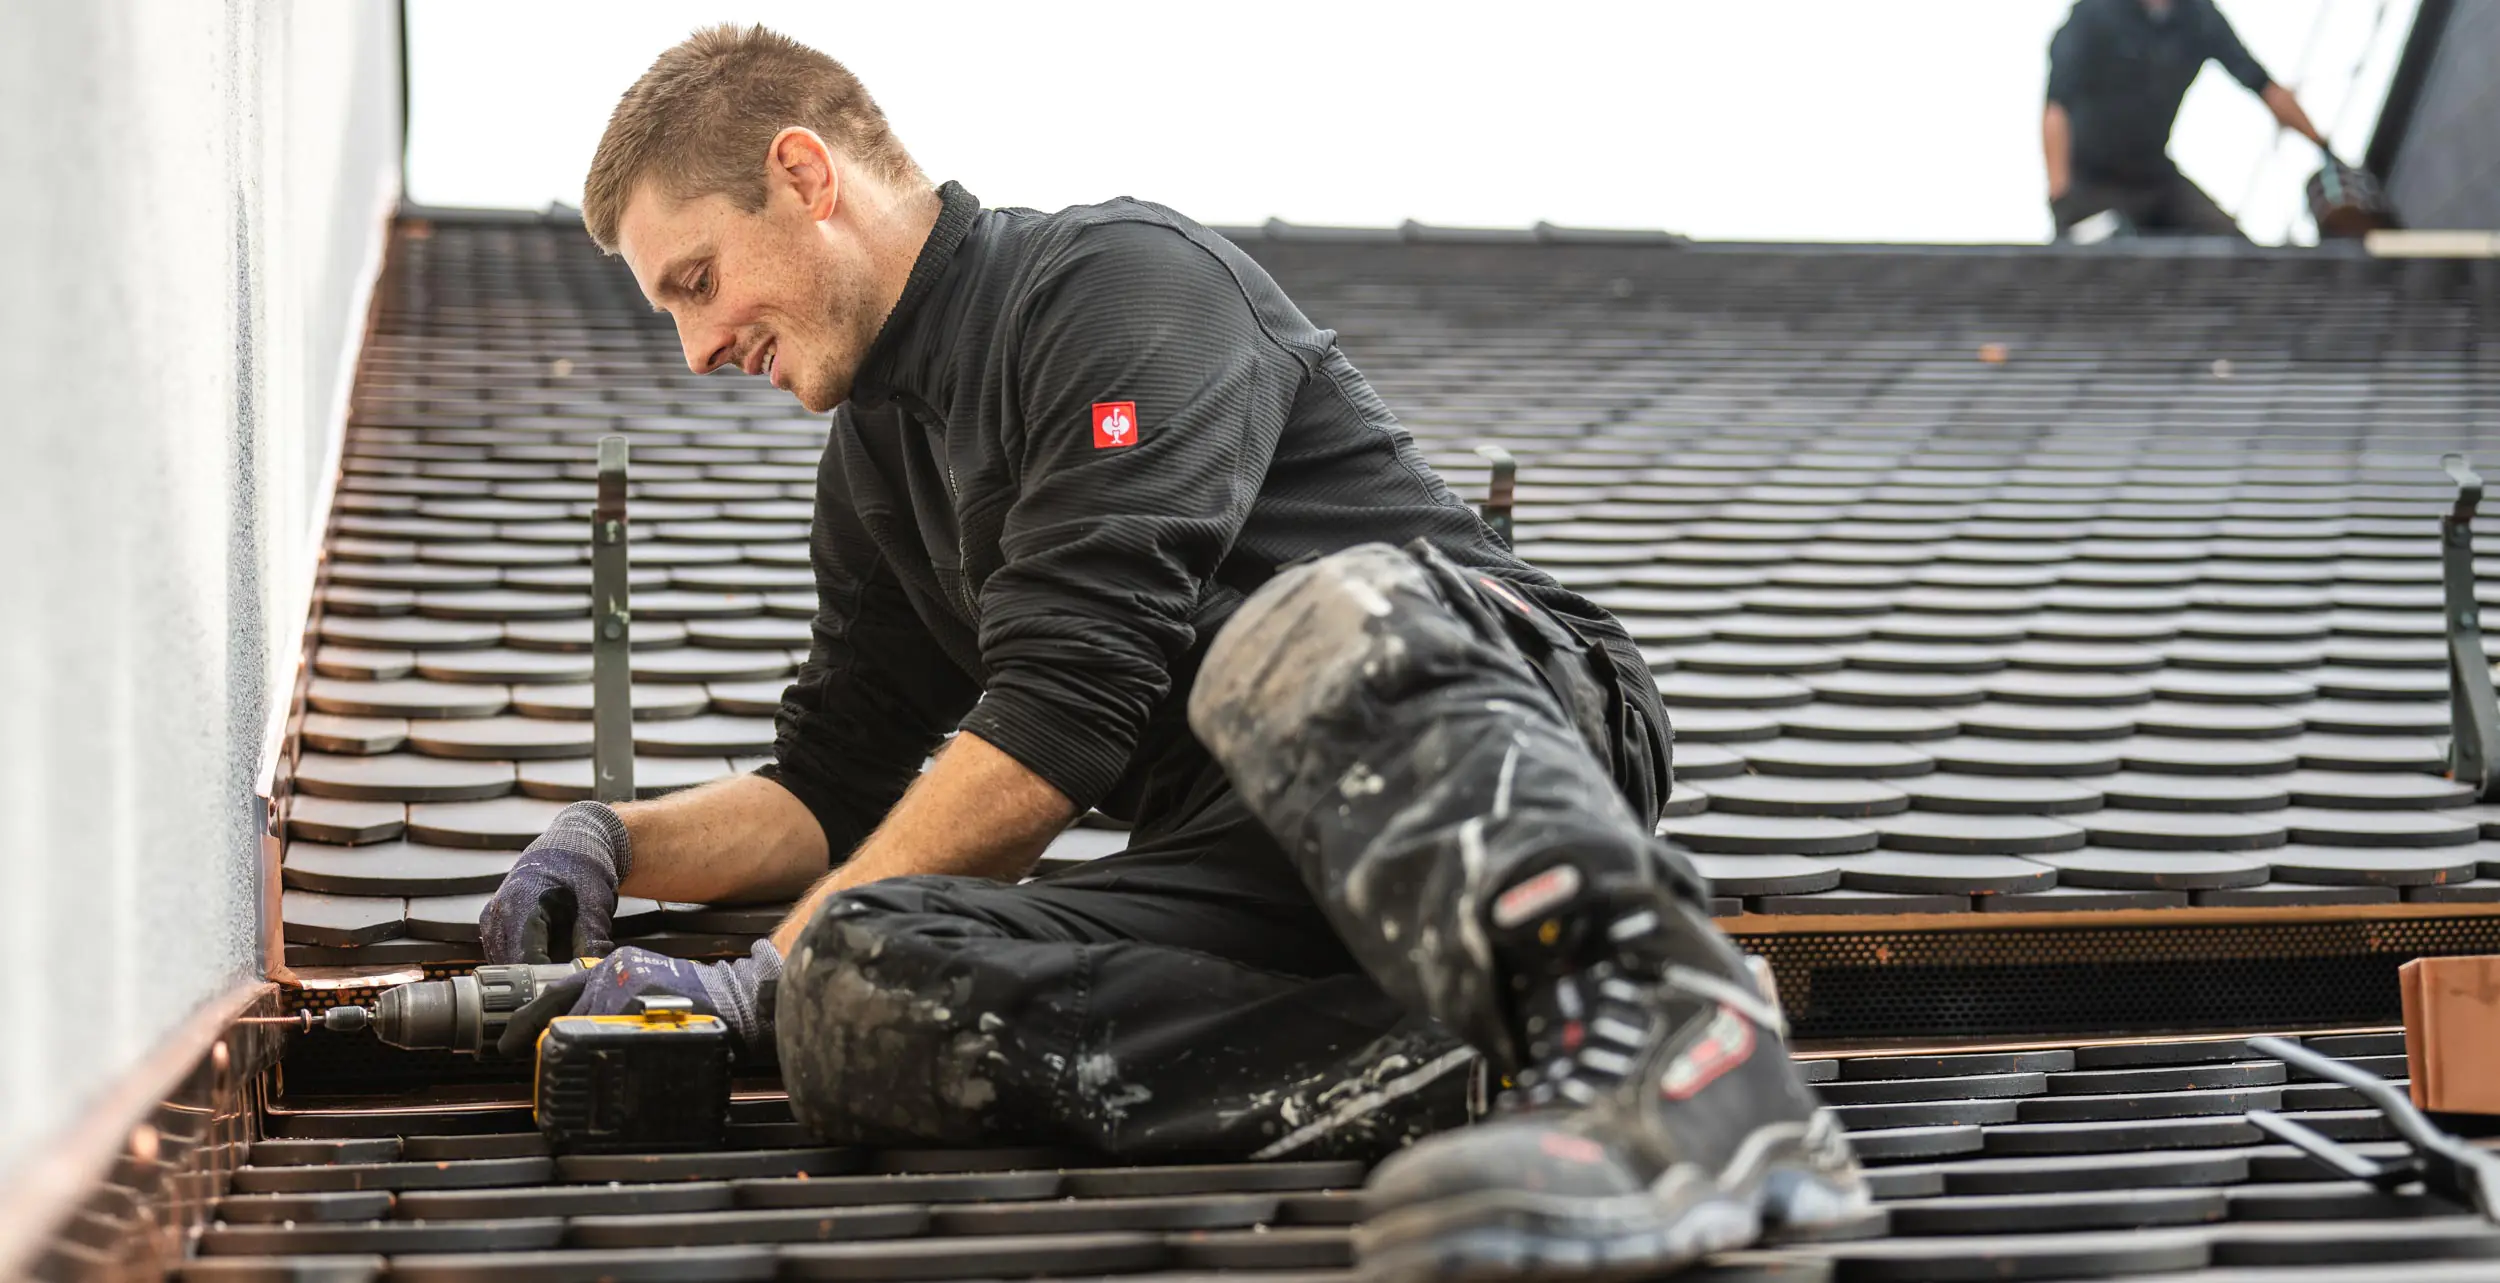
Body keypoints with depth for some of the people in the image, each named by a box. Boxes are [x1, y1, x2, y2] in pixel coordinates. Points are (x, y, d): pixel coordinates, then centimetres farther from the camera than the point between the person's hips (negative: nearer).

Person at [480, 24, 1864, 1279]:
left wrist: (758, 976, -8)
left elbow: (1065, 720, -14)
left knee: (1314, 625, -42)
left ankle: (1680, 1045, -62)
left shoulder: (1124, 279, -5)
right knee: (856, 1000, -23)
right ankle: (1468, 1054, -30)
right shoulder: (871, 473, 24)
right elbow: (832, 792, 32)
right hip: (1237, 875, 7)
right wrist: (617, 841, 12)